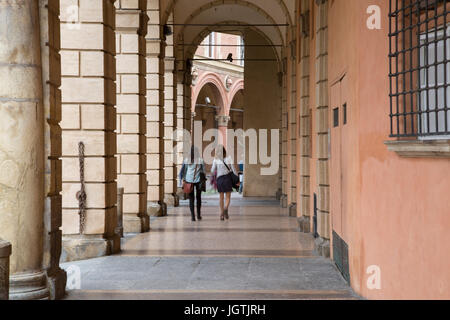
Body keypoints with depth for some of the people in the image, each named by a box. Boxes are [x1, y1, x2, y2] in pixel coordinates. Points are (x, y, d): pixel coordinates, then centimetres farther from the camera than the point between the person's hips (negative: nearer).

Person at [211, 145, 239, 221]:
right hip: (227, 178, -1)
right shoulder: (228, 159, -3)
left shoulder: (215, 160, -2)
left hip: (219, 179, 1)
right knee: (228, 197, 2)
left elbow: (213, 171, -6)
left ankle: (222, 214, 12)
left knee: (221, 197, 12)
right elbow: (233, 169, -5)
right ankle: (226, 208, -26)